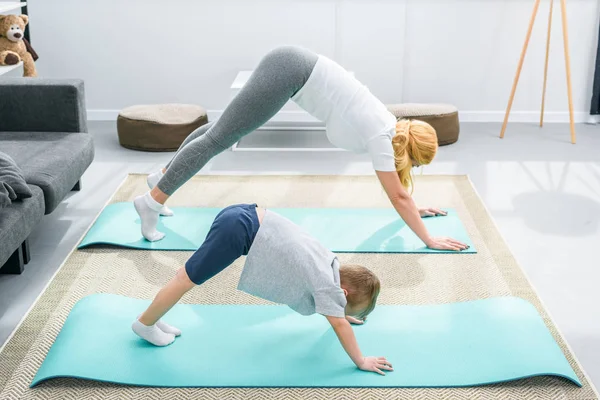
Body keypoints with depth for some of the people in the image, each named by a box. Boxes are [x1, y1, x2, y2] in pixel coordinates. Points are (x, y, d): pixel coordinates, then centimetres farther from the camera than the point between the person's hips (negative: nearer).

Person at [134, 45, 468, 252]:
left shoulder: (390, 126, 14)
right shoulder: (381, 136, -8)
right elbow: (398, 197, -6)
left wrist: (413, 208, 39)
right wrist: (428, 239, -1)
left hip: (290, 65, 9)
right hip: (290, 72, -9)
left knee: (222, 129, 15)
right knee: (219, 138, -8)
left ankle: (161, 177, 24)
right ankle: (153, 201, -5)